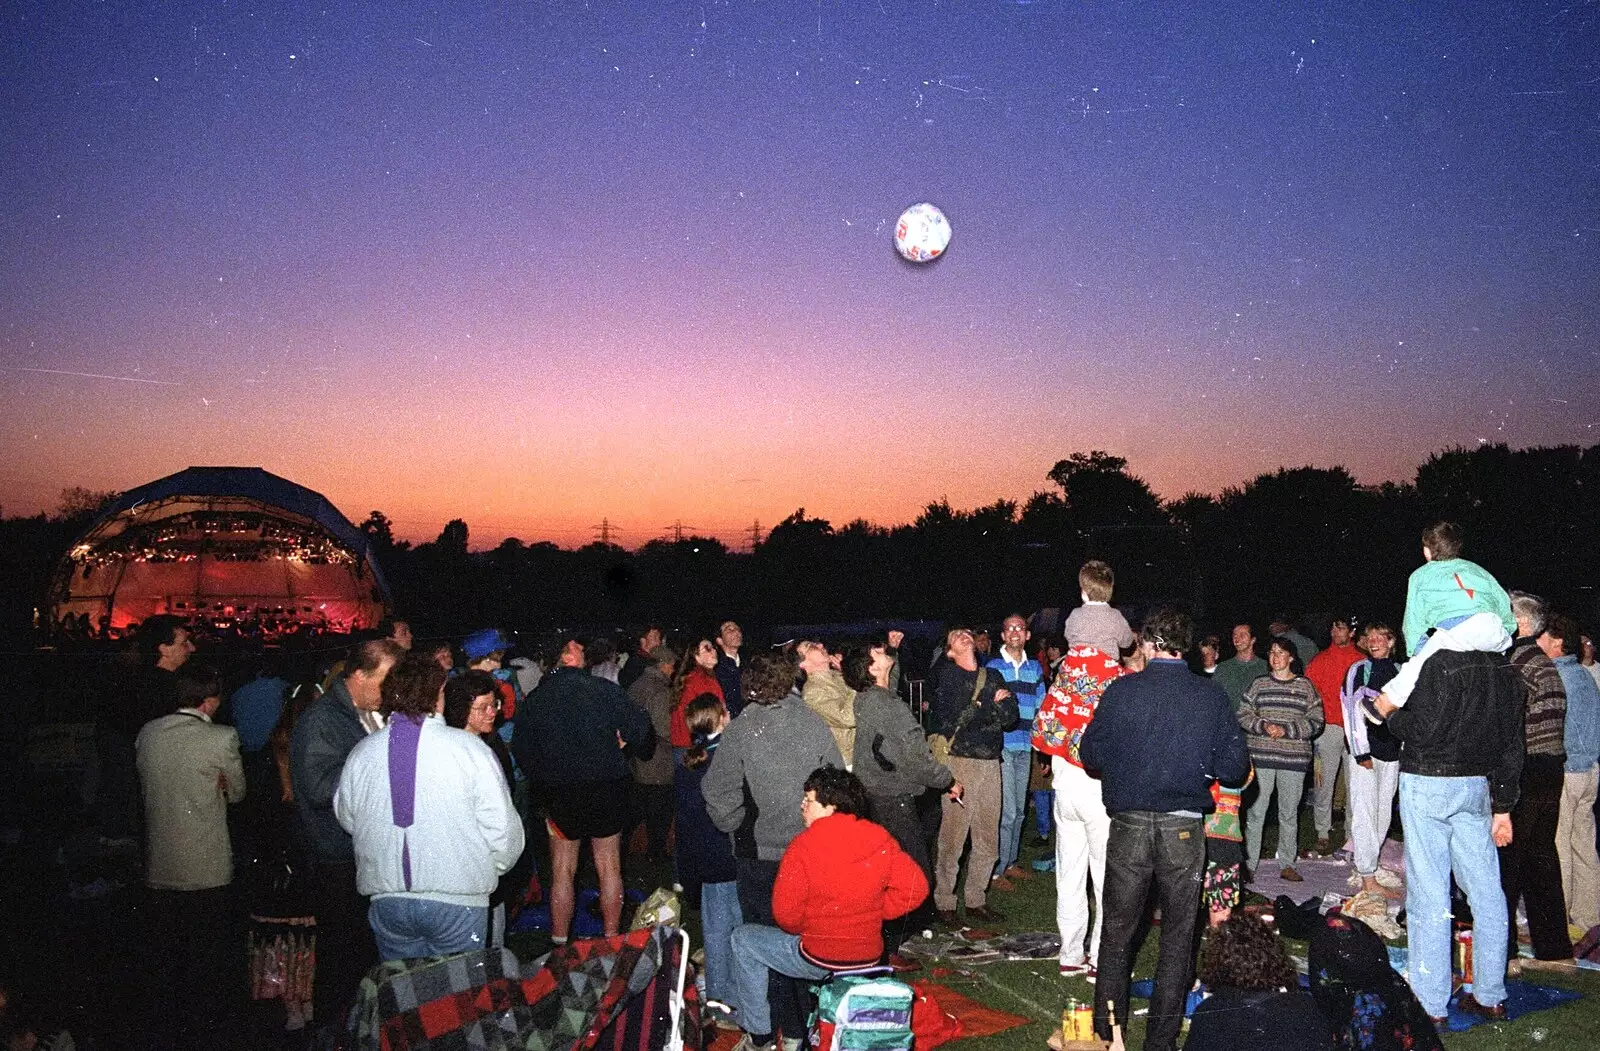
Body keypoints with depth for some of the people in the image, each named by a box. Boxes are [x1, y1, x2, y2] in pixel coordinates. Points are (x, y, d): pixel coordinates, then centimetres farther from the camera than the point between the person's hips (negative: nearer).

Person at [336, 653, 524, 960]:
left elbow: (346, 818, 14)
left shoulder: (360, 754, 0)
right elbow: (502, 826, -9)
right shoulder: (469, 748, -12)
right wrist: (496, 866, 9)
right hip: (457, 900, -3)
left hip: (385, 898, 4)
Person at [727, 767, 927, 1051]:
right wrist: (877, 912, 4)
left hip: (819, 960, -6)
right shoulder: (880, 840, -5)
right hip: (869, 958, 6)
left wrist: (805, 929, 4)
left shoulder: (804, 846, -19)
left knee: (743, 938, 16)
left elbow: (786, 914, -17)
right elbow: (915, 887, -5)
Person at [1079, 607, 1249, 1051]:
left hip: (1129, 826, 0)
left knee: (1117, 932, 12)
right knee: (1178, 936, 14)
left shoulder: (1121, 691, -7)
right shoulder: (1211, 695, -4)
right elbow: (1235, 768, -2)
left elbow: (1090, 755, -1)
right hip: (1185, 829, 1)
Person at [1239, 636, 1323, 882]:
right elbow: (1243, 716, 6)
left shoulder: (1305, 686, 6)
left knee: (1289, 813, 7)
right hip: (1260, 757, 0)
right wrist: (1264, 726, -12)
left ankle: (1286, 864, 18)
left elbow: (1316, 721, 1)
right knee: (1255, 812, 0)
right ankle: (1248, 864, 7)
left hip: (1294, 758, 0)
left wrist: (1286, 730, -11)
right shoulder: (1258, 684, 8)